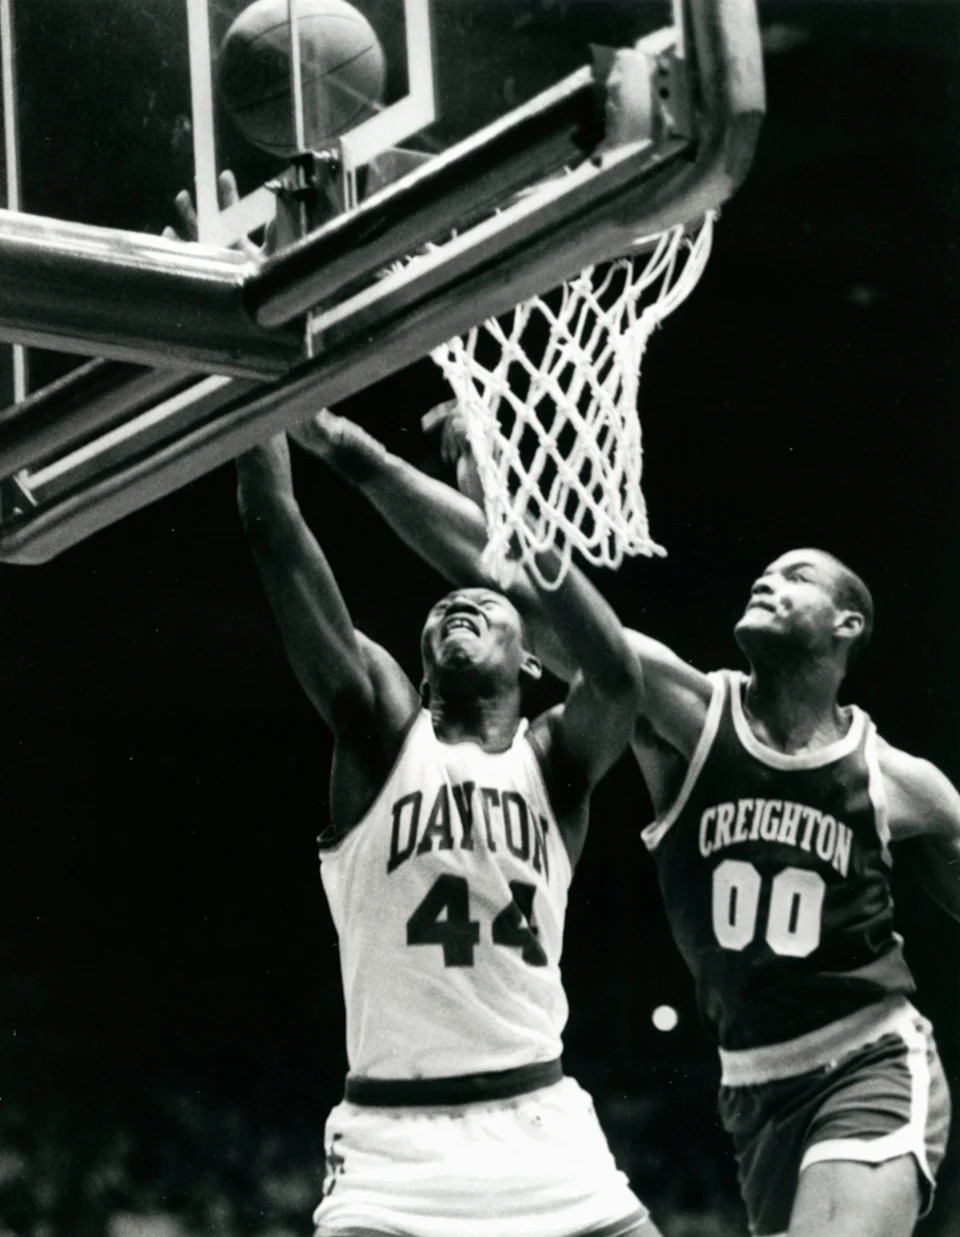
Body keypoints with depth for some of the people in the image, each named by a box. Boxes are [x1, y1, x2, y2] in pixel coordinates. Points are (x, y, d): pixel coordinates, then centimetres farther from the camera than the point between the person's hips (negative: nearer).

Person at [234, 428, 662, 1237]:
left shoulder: (552, 757, 7)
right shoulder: (383, 733, 4)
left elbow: (618, 677, -17)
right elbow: (275, 528, -4)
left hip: (540, 1131, 2)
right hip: (393, 1138, -2)